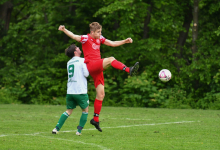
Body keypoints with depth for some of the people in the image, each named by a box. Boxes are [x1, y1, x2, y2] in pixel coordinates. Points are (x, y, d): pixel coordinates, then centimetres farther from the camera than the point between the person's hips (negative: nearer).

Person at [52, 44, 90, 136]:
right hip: (80, 91, -6)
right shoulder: (82, 60, -5)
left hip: (70, 91, 6)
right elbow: (86, 74, -8)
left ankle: (56, 128, 1)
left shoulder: (69, 63, 15)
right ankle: (79, 131, 4)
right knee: (85, 110, 12)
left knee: (68, 111, 13)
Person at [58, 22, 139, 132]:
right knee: (111, 59, -27)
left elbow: (112, 43, 22)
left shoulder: (99, 39, 16)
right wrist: (64, 30, -35)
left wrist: (125, 41, 11)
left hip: (98, 68, 7)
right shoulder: (86, 38, -4)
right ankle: (129, 70, -43)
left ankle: (95, 119, 11)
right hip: (91, 65, -7)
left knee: (101, 94, 5)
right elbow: (74, 37, -19)